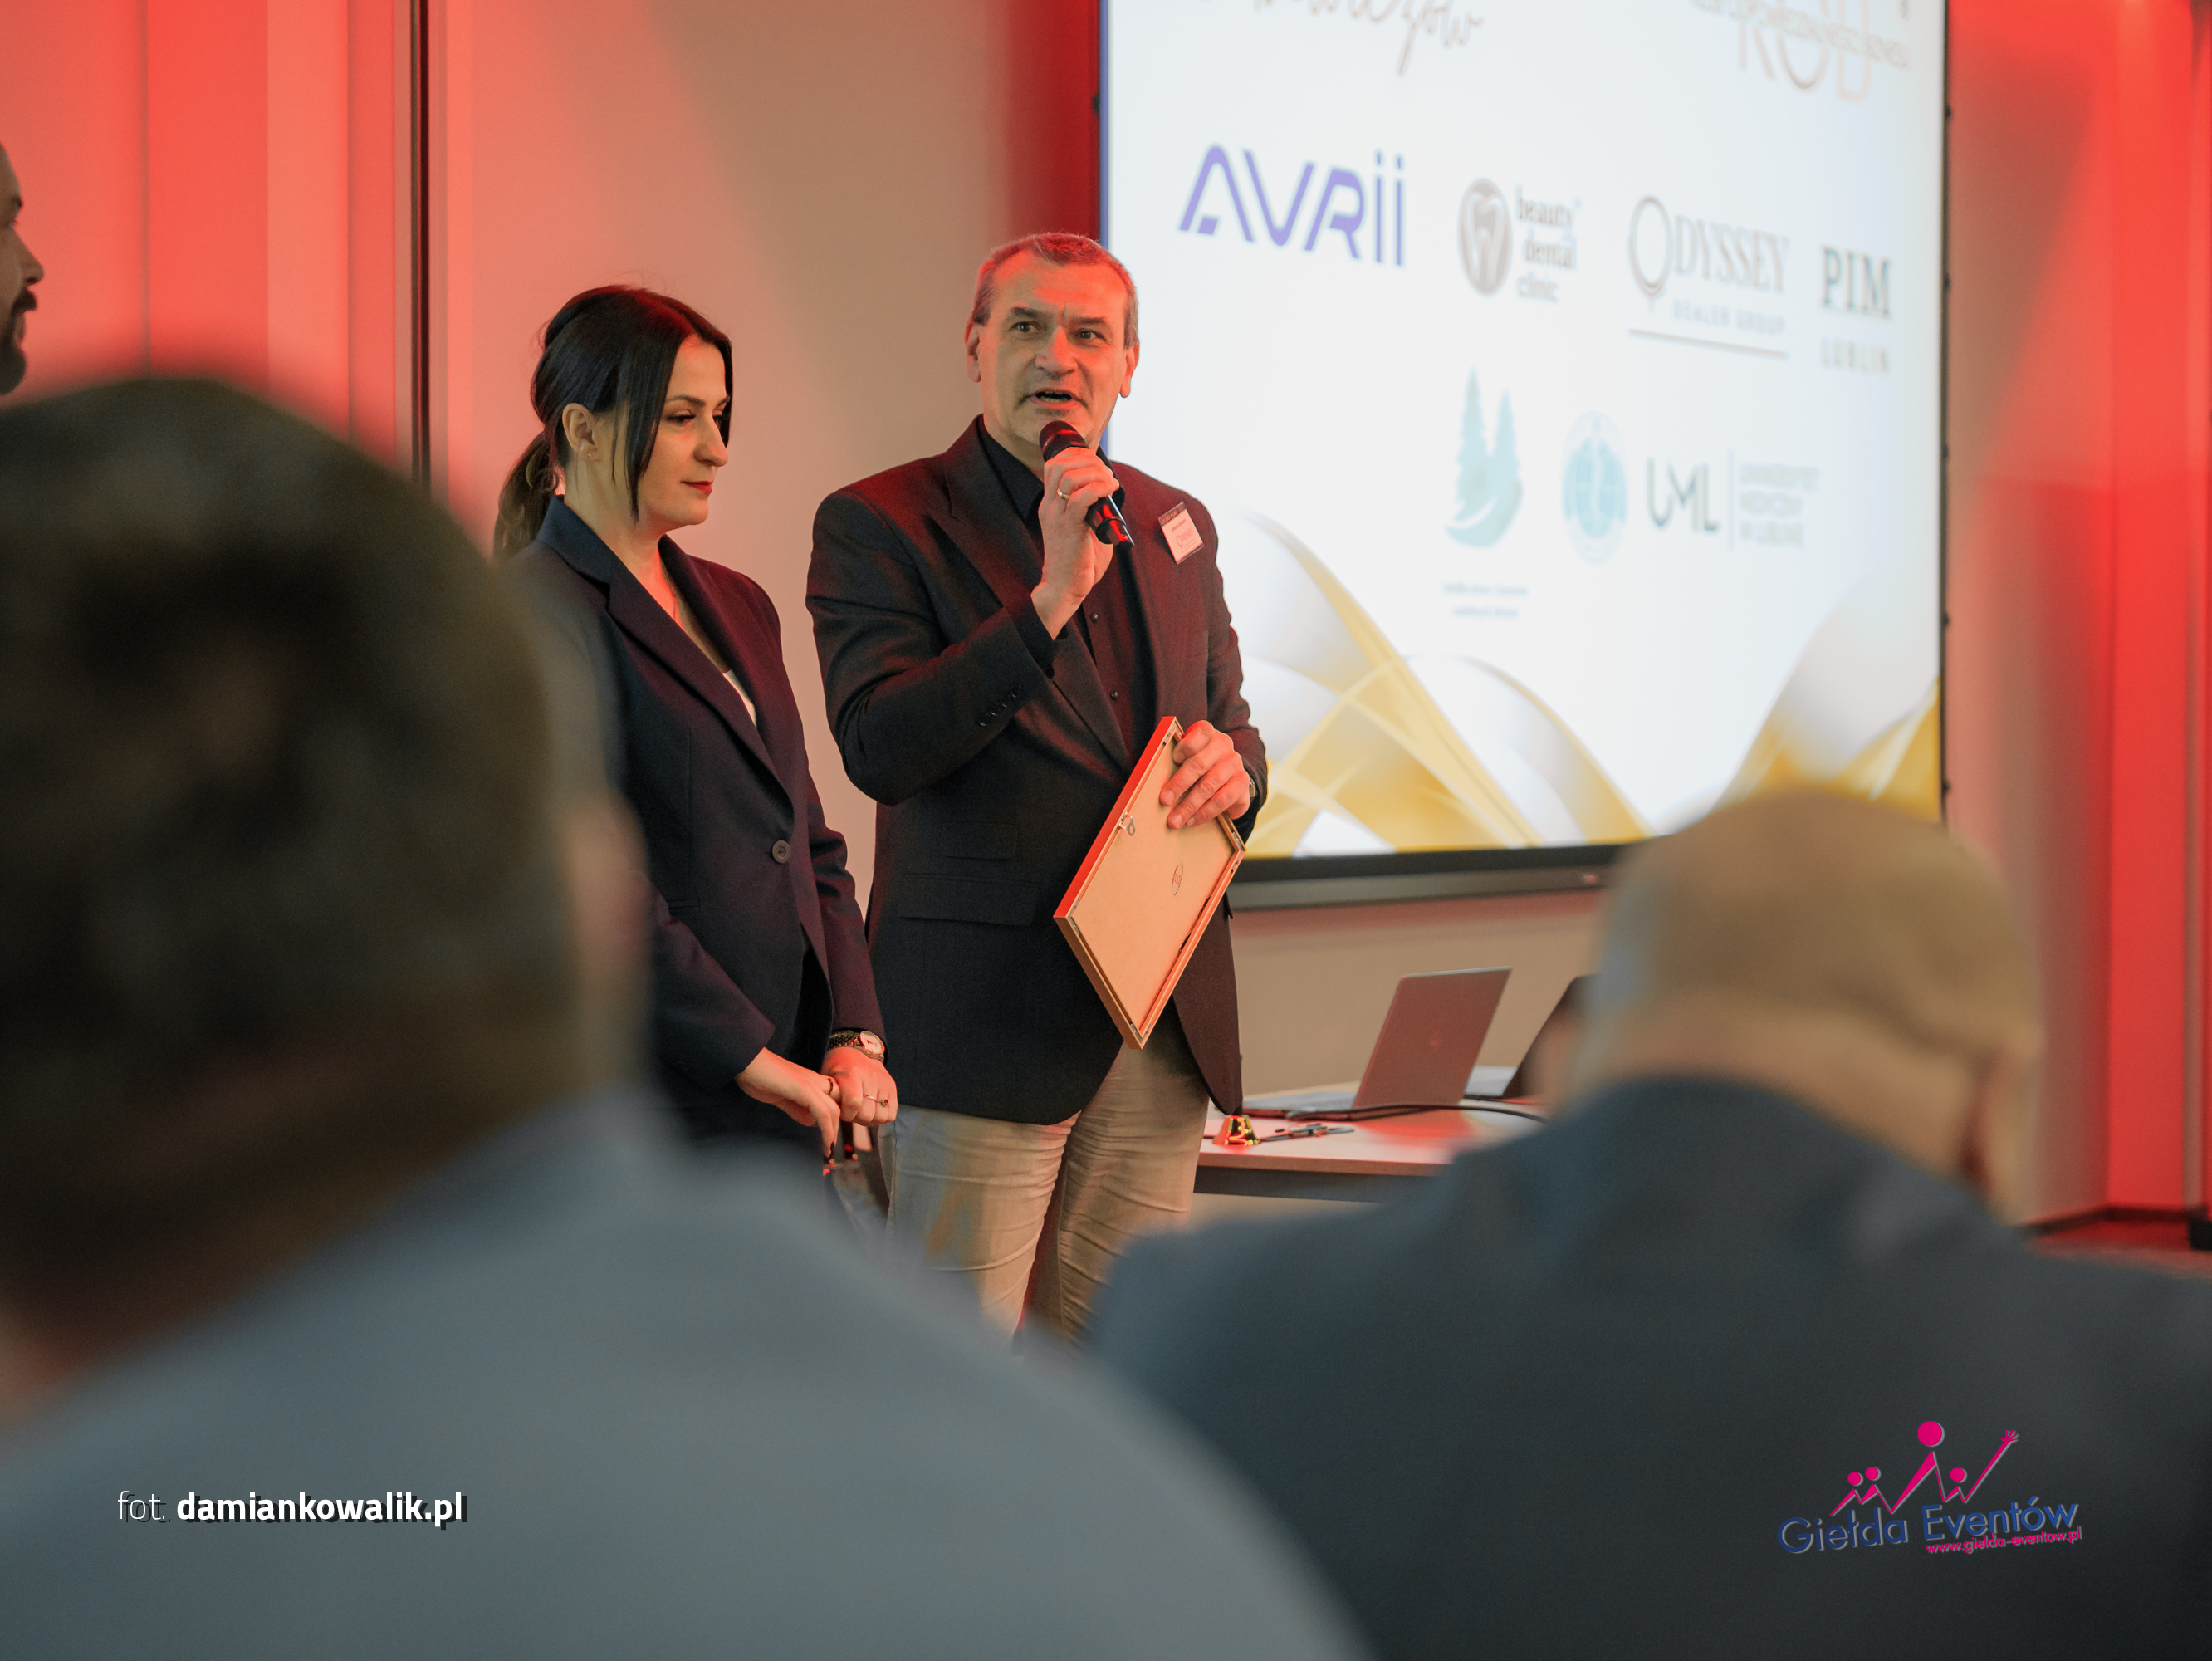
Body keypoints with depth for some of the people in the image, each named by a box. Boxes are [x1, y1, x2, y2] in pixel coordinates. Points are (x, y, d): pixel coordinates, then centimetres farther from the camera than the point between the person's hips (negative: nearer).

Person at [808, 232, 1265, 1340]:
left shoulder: (1176, 524, 16)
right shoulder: (878, 525, -3)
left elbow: (1228, 720, 26)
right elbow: (877, 748, -16)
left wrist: (1233, 766, 0)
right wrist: (1049, 596, -23)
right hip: (988, 1022, -6)